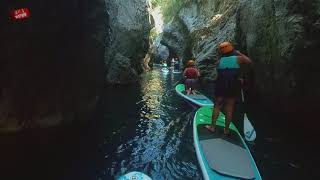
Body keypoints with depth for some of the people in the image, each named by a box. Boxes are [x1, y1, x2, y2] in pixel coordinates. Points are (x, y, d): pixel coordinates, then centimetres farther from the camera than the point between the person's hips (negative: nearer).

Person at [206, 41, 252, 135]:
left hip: (220, 86, 0)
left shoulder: (219, 61, 2)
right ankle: (226, 129, 16)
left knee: (217, 106, 11)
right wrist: (240, 53, 21)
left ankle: (212, 126, 16)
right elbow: (249, 61, 15)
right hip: (233, 87, 0)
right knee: (229, 108, 7)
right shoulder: (238, 58, 0)